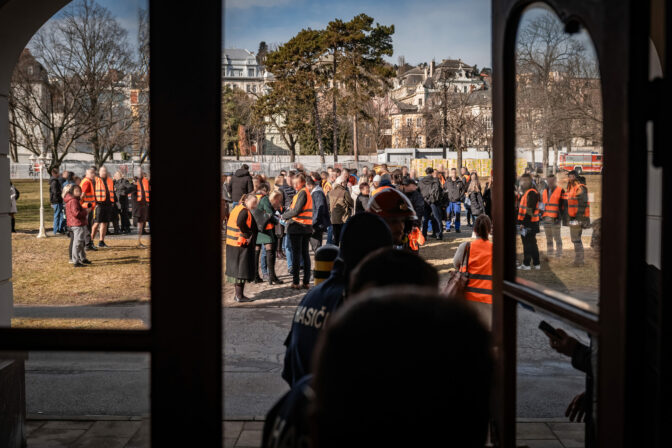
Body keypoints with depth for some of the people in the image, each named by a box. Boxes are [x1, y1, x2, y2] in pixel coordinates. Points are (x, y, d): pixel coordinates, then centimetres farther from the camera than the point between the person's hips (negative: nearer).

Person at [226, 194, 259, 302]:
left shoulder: (236, 209, 14)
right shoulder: (245, 211, -14)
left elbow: (228, 224, 17)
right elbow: (240, 223, -30)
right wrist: (248, 235, -19)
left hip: (232, 244, 10)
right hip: (242, 245, -10)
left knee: (236, 269, 15)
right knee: (242, 270, -4)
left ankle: (237, 294, 24)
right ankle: (240, 296, -1)